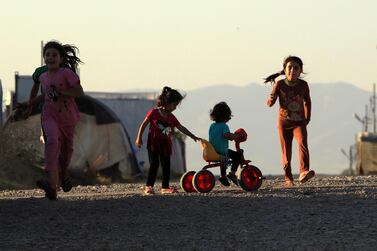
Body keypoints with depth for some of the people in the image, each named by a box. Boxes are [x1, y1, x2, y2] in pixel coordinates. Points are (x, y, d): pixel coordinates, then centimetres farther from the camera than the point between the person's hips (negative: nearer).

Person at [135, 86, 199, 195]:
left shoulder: (171, 117, 9)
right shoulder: (154, 112, -7)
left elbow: (181, 128, 16)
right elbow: (144, 125, -2)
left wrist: (192, 136, 15)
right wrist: (139, 138, -4)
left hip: (165, 144, 5)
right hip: (154, 143, -5)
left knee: (166, 165, 4)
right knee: (154, 164, -8)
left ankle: (165, 187, 11)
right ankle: (148, 187, -3)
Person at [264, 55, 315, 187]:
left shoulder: (303, 85, -4)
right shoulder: (280, 84, -8)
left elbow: (307, 102, 13)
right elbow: (270, 103, -4)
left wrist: (307, 118, 9)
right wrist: (271, 99, -27)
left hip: (299, 122, 0)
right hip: (284, 122, 0)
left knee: (302, 143, -25)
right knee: (286, 152, 5)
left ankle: (303, 172, -36)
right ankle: (288, 178, 18)